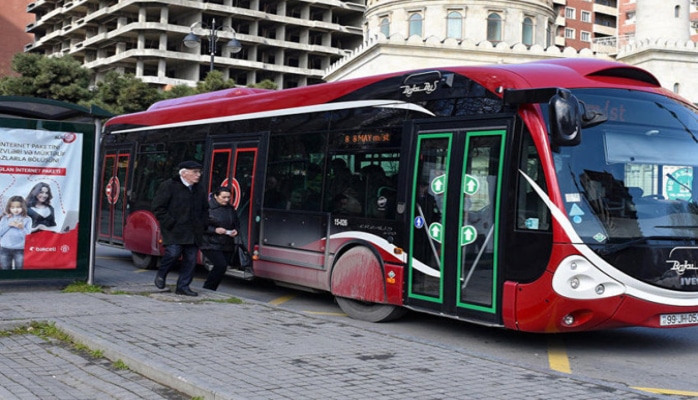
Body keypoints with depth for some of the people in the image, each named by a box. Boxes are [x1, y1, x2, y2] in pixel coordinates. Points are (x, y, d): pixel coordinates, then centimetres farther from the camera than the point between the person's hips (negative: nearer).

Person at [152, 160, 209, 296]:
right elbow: (158, 208, -6)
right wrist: (170, 224, -12)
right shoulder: (168, 186, -4)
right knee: (173, 252, -19)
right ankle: (161, 275, 9)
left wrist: (202, 225, 13)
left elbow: (205, 210, 28)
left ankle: (183, 286, 11)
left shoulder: (200, 190, 16)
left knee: (190, 259, 1)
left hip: (193, 233, 6)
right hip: (174, 231, -6)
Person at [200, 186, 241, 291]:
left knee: (221, 268, 4)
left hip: (227, 246, 6)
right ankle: (207, 289, -3)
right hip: (211, 244, -6)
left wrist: (235, 231, -3)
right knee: (221, 265, -19)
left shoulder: (231, 209, 10)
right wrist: (215, 230, -19)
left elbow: (237, 224, 20)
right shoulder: (208, 207, -10)